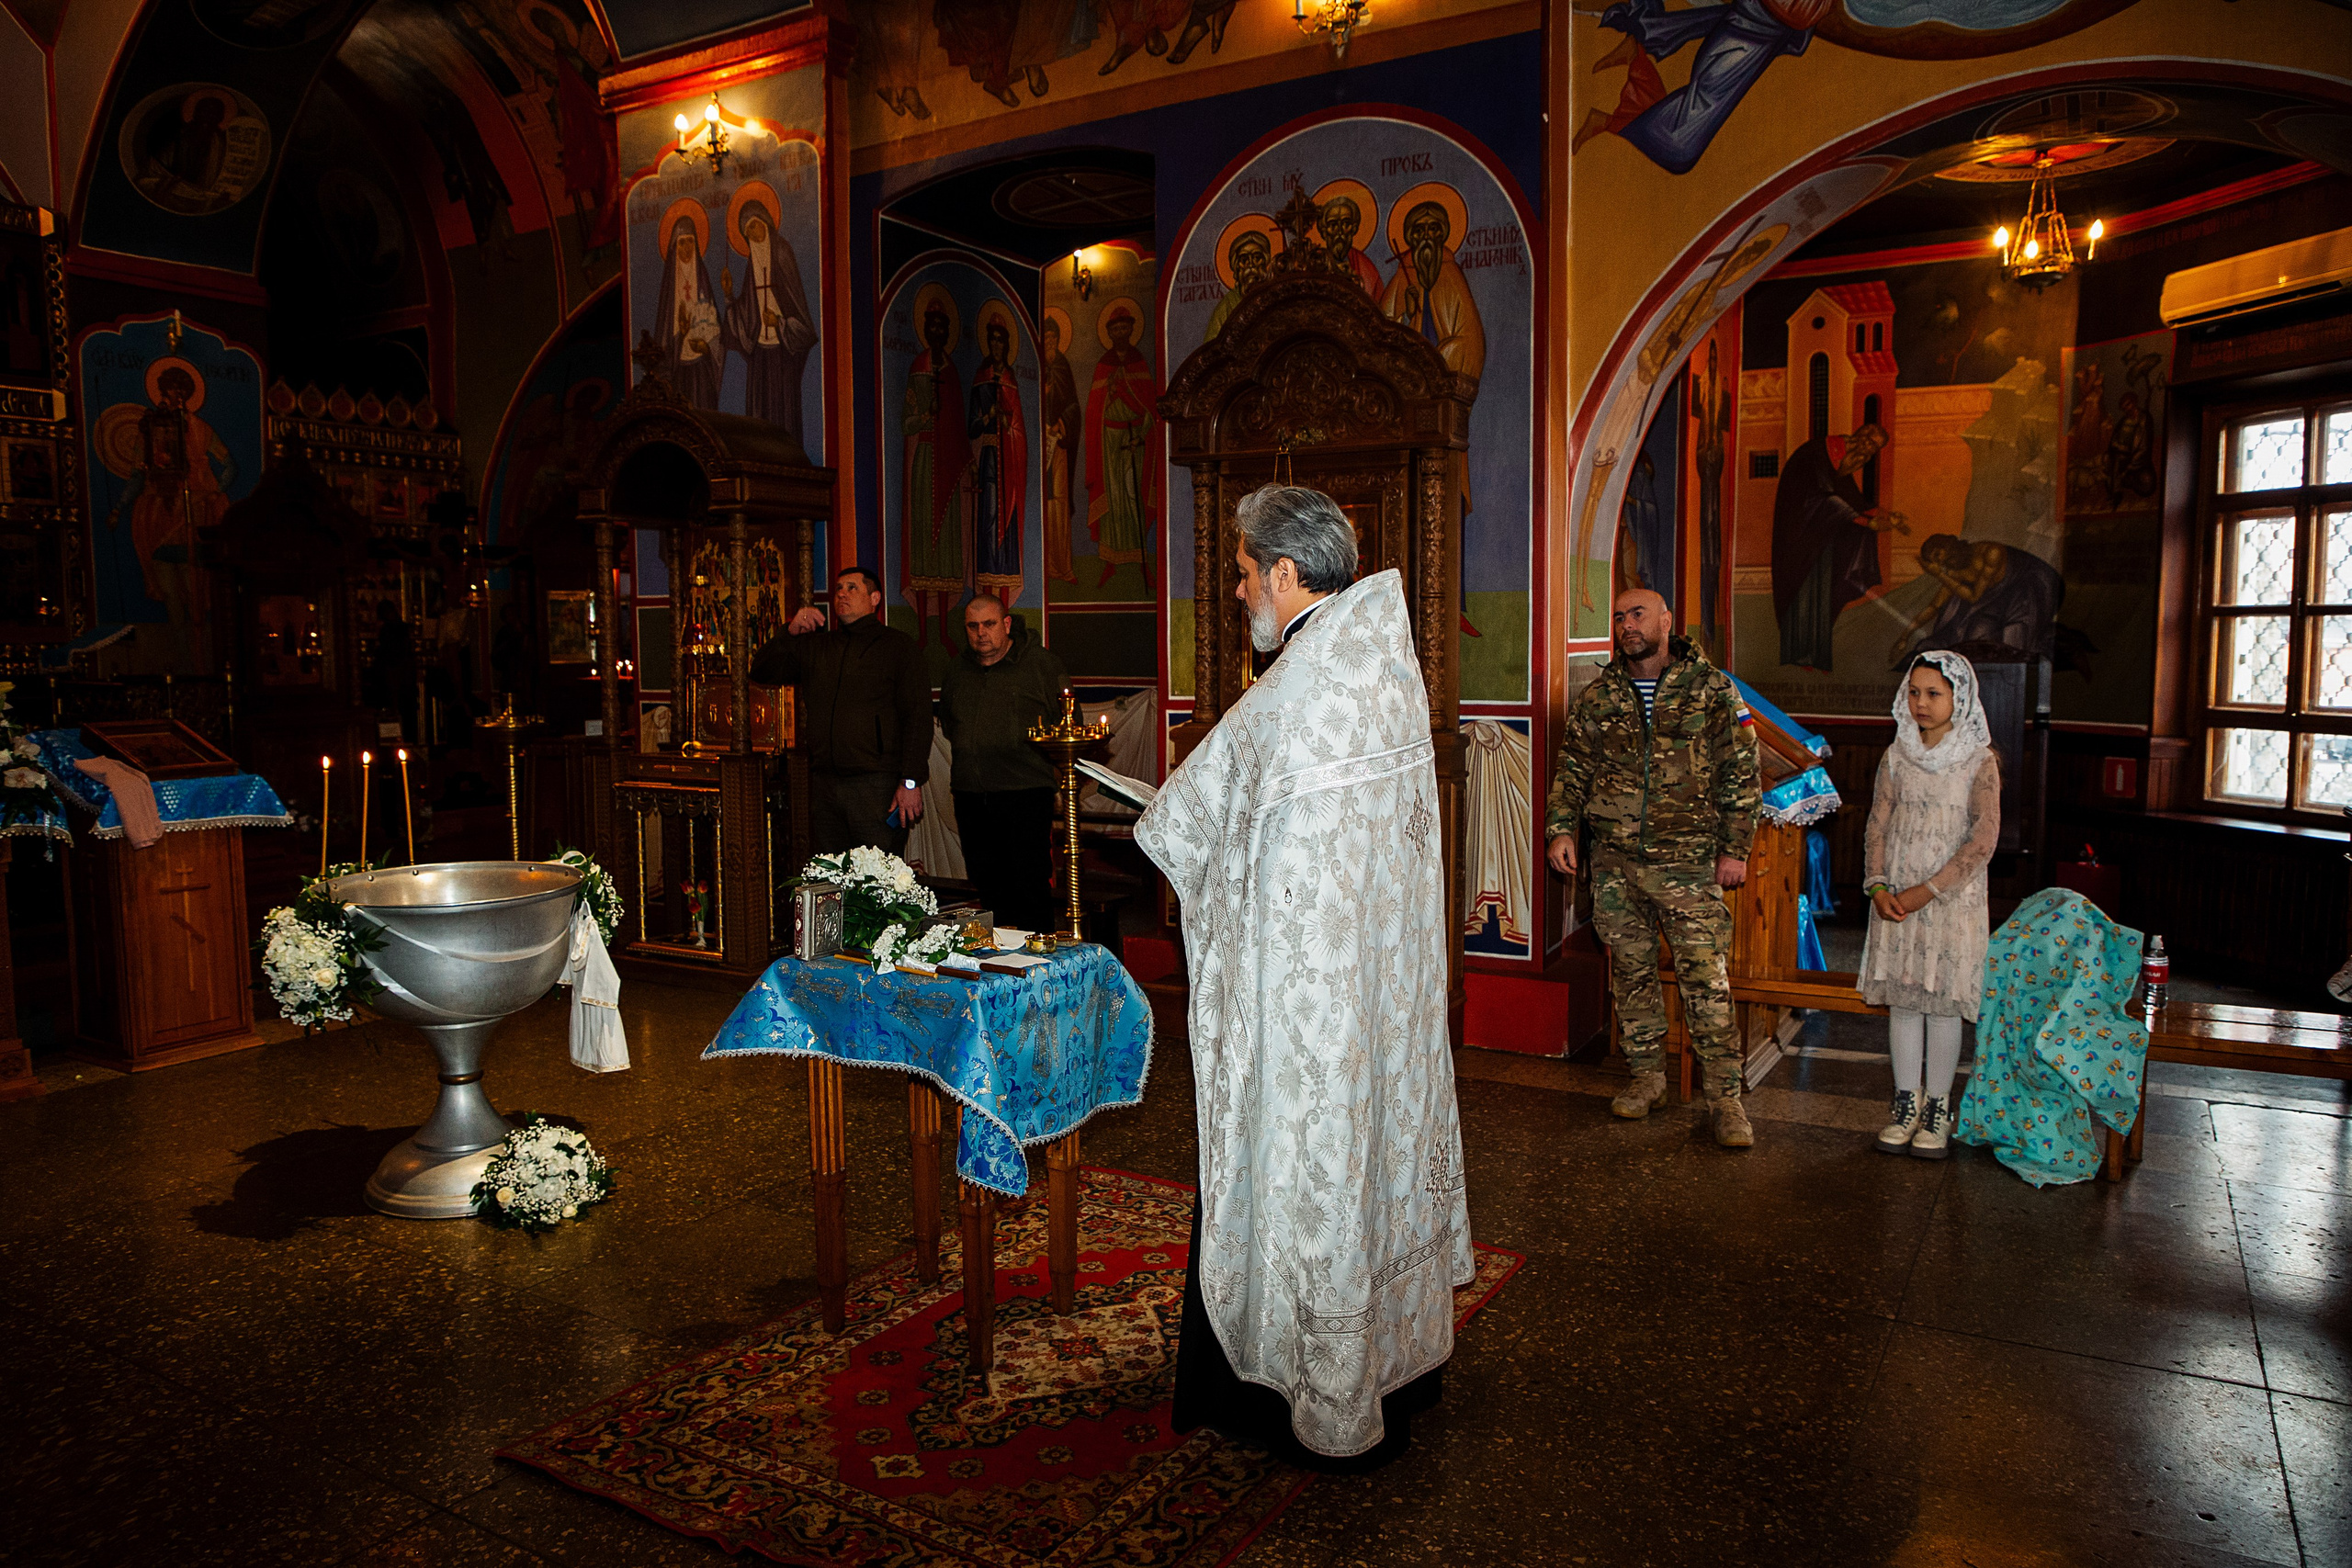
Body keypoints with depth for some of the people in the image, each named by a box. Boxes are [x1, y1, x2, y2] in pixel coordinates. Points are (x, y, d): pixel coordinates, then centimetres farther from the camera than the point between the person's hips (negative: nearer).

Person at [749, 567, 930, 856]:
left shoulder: (897, 645, 2)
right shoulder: (814, 646, 18)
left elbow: (917, 716, -4)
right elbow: (762, 673, 19)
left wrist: (911, 781, -13)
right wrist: (790, 634, 3)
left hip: (877, 787, -5)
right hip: (823, 784, 5)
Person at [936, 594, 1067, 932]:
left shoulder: (1041, 663, 0)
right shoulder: (958, 671, 16)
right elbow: (947, 722, 31)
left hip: (1025, 793, -5)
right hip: (971, 795, 6)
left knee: (1029, 878, -8)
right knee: (985, 880, 9)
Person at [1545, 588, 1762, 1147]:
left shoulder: (1711, 689, 0)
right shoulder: (1599, 696, 9)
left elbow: (1741, 774, 1)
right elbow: (1572, 768, 14)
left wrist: (1734, 848, -3)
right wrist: (1561, 830, 2)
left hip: (1687, 861, -3)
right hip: (1614, 862, 4)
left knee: (1705, 978, -5)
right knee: (1631, 970, 11)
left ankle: (1726, 1095, 4)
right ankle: (1647, 1075, 25)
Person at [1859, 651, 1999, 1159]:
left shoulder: (1980, 762, -5)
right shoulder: (1897, 756, 6)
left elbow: (1983, 840, -10)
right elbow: (1877, 825, 6)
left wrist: (1927, 891, -15)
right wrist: (1878, 887, -8)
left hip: (1953, 898, -3)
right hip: (1897, 899, 3)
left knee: (1942, 1003, 1)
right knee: (1902, 1000, 6)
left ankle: (1938, 1108, 12)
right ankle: (1906, 1103, 17)